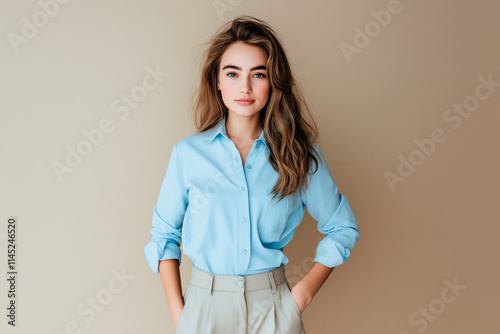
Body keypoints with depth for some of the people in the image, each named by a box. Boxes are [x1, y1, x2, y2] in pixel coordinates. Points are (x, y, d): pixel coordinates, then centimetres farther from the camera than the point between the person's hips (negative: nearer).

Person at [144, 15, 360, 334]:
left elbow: (342, 227, 6)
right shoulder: (188, 152, -3)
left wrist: (305, 291, -4)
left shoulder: (299, 154, -3)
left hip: (273, 306, 0)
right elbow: (164, 233, 4)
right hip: (205, 305, 0)